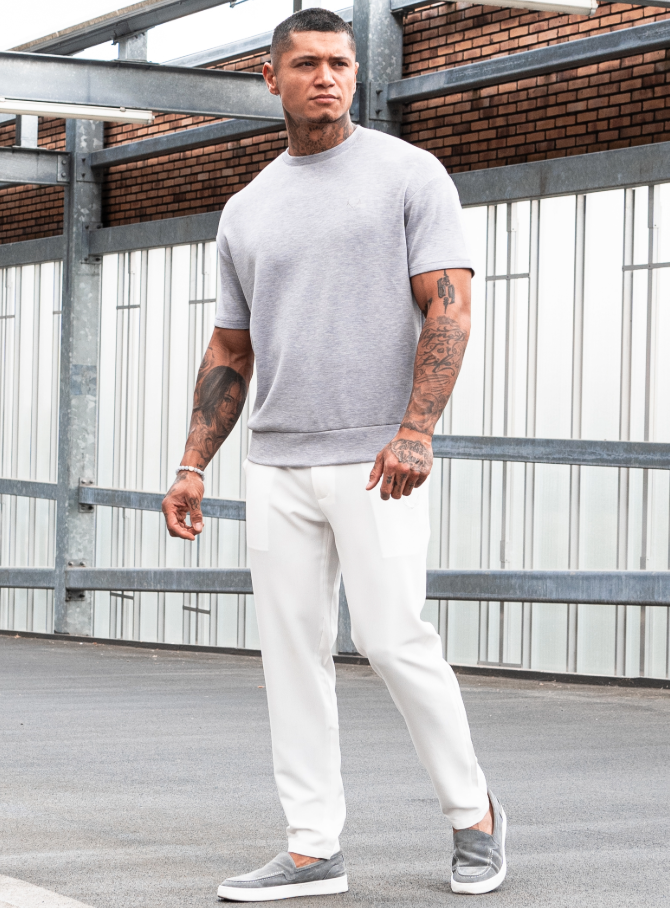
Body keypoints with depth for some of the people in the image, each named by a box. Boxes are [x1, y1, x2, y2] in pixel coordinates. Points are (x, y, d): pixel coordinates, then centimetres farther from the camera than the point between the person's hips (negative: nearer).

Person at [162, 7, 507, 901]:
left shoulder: (409, 174, -1)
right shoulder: (247, 210, 15)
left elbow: (449, 308, -9)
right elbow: (230, 351, 18)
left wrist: (415, 432, -22)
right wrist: (193, 466, 9)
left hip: (377, 461, -5)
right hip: (278, 464, 5)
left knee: (392, 639, -9)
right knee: (291, 650, 3)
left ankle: (473, 812, 11)